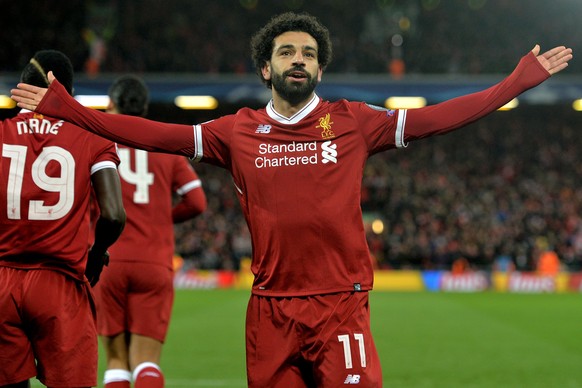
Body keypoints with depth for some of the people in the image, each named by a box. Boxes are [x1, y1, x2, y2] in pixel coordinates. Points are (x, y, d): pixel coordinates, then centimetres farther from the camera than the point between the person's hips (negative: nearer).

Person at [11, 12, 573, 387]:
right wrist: (62, 108, 5)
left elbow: (433, 119, 4)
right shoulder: (239, 131, 8)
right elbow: (156, 135, 8)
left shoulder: (352, 122, 5)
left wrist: (518, 82, 1)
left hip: (340, 305, -1)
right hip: (270, 310, 2)